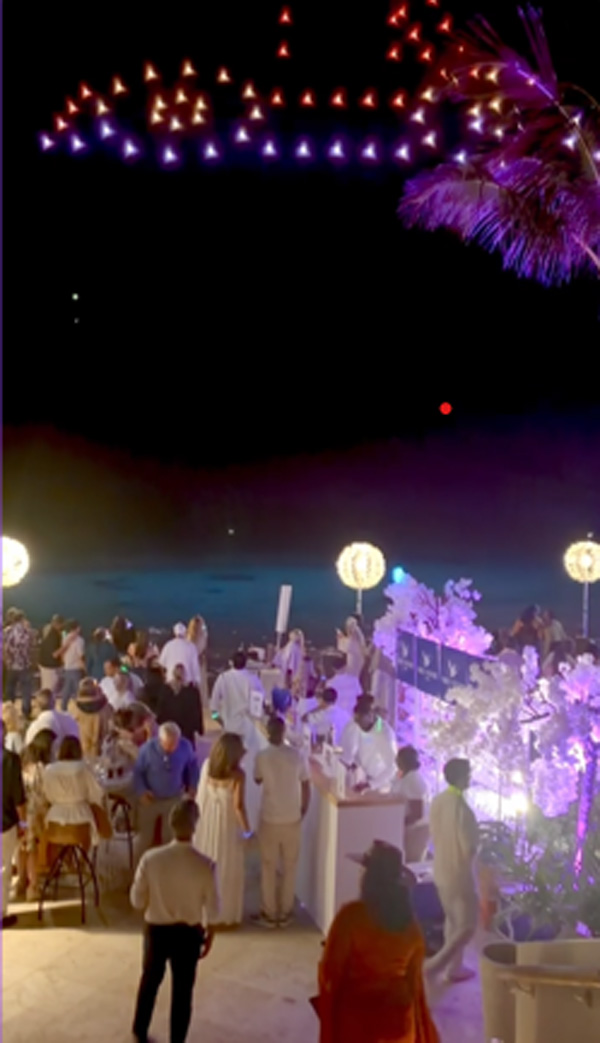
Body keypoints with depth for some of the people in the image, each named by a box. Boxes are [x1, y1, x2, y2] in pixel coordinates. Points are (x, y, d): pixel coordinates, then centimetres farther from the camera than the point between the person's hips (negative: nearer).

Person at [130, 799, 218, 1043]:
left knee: (150, 980, 26)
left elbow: (137, 900, -10)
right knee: (183, 989, 17)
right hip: (188, 933, -1)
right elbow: (212, 908, -10)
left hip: (156, 929, 2)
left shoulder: (151, 859, -21)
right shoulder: (205, 865, -23)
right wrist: (208, 932, 8)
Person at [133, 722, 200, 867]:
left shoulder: (185, 747, -22)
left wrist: (192, 786, -3)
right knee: (145, 836, 16)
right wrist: (141, 791, -22)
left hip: (174, 799, 2)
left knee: (170, 836, 19)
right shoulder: (147, 749, -28)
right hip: (150, 799, -2)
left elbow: (192, 765, -1)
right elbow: (137, 771, -13)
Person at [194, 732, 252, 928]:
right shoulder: (237, 774, -20)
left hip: (206, 824, 5)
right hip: (227, 827, -5)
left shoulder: (207, 765, -5)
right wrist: (247, 830, -12)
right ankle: (225, 917, 20)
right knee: (227, 872, 10)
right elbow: (238, 806, -20)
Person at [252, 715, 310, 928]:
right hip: (293, 820, 2)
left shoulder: (262, 756, -12)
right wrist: (302, 813, 11)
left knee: (269, 868, 11)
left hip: (269, 820, -2)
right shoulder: (297, 756, -7)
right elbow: (306, 789, -1)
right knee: (290, 867, 14)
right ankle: (285, 914, 21)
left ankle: (269, 915, 18)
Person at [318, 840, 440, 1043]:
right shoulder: (410, 923, -3)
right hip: (397, 1012, 5)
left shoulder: (351, 916, -19)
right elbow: (414, 975, 6)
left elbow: (331, 969, -14)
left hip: (357, 1012, -5)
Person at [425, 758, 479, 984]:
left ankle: (454, 968, 34)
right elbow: (470, 847, -24)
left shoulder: (436, 801, -1)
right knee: (467, 926, 7)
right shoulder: (461, 807, -27)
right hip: (460, 874, -8)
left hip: (440, 870, 8)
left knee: (453, 920, 23)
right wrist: (474, 844, -4)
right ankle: (435, 964, 4)